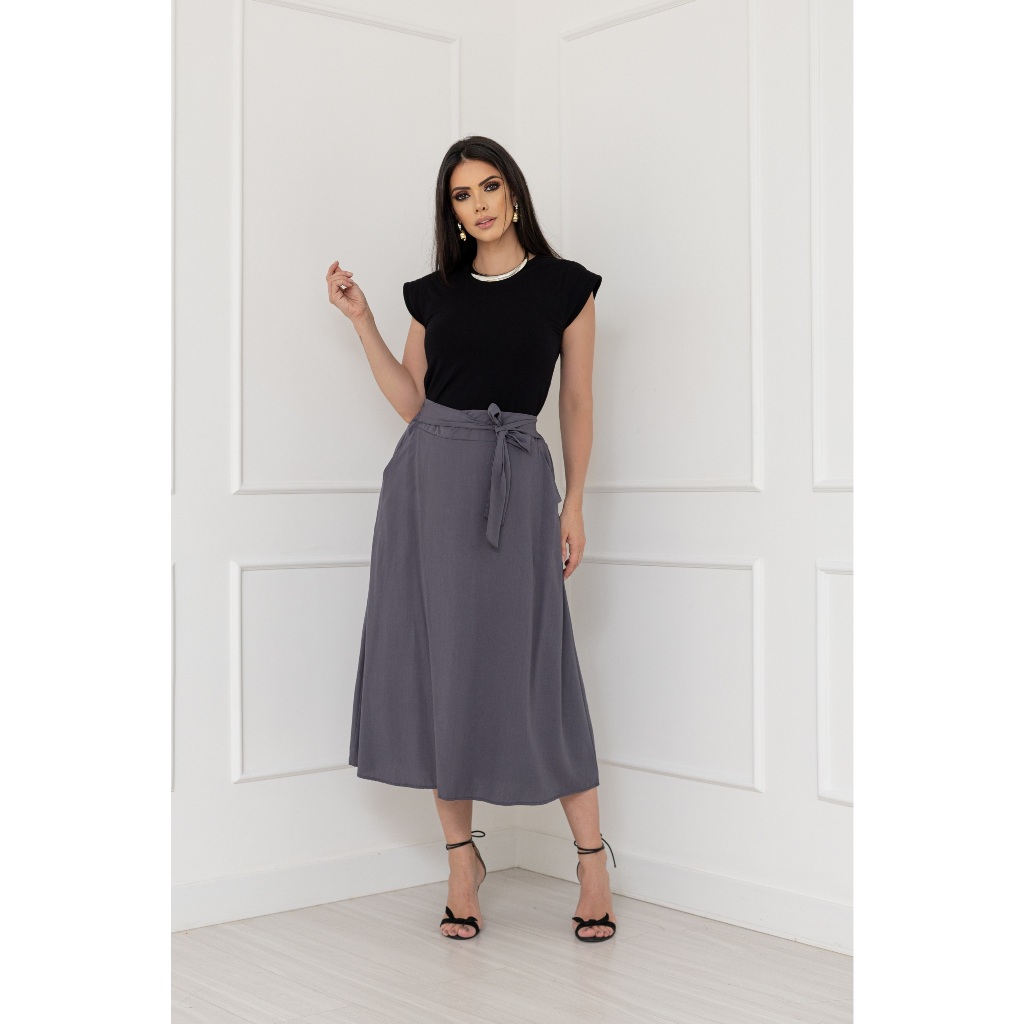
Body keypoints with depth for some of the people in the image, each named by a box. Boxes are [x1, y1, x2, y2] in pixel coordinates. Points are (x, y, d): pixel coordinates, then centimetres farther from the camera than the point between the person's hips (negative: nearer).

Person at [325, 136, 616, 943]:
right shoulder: (434, 294, 11)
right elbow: (411, 400, 8)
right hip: (428, 479, 4)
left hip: (514, 483, -3)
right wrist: (361, 320, 5)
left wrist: (575, 503, 0)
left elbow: (577, 405, 4)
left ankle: (592, 857, 11)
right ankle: (462, 855, 16)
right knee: (435, 665, 3)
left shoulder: (566, 286, 3)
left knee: (526, 669, -4)